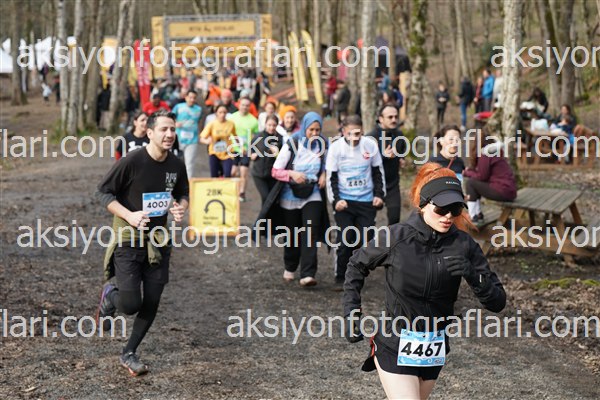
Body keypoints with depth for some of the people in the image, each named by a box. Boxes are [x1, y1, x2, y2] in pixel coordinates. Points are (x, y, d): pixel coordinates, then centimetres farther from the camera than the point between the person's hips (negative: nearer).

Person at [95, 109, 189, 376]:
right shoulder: (132, 162, -17)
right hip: (128, 241, -5)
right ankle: (109, 295, 27)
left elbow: (183, 195, 17)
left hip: (158, 242, 5)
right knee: (131, 305, -10)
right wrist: (129, 215, -22)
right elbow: (103, 192, -9)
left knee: (151, 304, 5)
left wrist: (181, 208, -7)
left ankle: (129, 354, 24)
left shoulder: (176, 166, 0)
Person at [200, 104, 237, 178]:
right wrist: (207, 141, -36)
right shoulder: (212, 124, -11)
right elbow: (202, 139, -14)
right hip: (214, 154, 0)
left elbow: (235, 136, 12)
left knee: (227, 175, -17)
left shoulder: (231, 124, -7)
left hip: (227, 154, 0)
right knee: (214, 177, 4)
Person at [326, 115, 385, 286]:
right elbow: (331, 177, -1)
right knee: (346, 240, -7)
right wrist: (336, 199, -11)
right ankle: (341, 278, 7)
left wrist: (379, 194, 3)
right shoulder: (336, 147, -7)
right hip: (344, 201, -2)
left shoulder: (371, 145, -3)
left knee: (364, 241, -1)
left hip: (366, 201, 2)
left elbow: (378, 172, 10)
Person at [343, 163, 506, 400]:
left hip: (434, 351, 3)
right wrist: (352, 314, 1)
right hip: (395, 347, -3)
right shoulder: (395, 238, -13)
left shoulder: (463, 245, -7)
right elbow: (357, 265, 6)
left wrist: (473, 275, -25)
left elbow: (497, 303, -7)